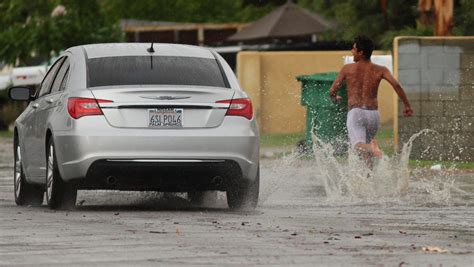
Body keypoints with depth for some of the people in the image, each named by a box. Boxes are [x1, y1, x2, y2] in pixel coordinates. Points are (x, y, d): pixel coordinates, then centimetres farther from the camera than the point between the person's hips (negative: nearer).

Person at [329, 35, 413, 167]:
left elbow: (332, 91, 10)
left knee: (358, 145, -20)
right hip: (373, 113, 3)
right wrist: (407, 105, 2)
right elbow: (396, 85, -5)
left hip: (356, 112, -3)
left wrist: (334, 98, 35)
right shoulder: (380, 70, 9)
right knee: (367, 143, 24)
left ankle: (371, 148, -54)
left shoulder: (347, 69, 7)